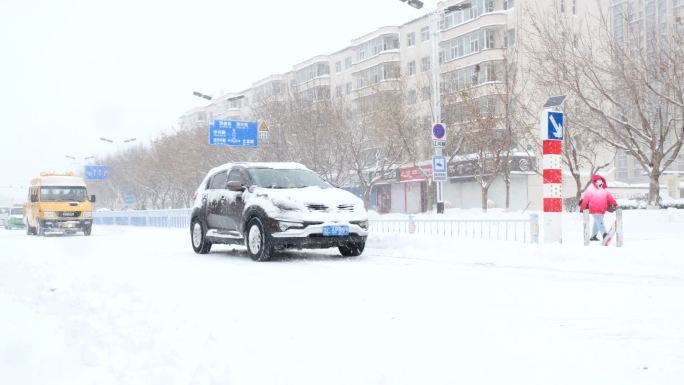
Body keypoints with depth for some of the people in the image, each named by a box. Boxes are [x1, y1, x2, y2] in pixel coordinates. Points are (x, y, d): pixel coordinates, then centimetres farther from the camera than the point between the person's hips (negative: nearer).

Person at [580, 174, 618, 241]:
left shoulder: (604, 189, 9)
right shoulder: (590, 189, -7)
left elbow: (610, 197, 10)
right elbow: (585, 199, -6)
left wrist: (615, 204, 3)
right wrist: (582, 208, -5)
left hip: (602, 210, 6)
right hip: (595, 210, -6)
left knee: (597, 223, 14)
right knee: (600, 222, -14)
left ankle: (593, 236, 24)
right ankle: (605, 234, -23)